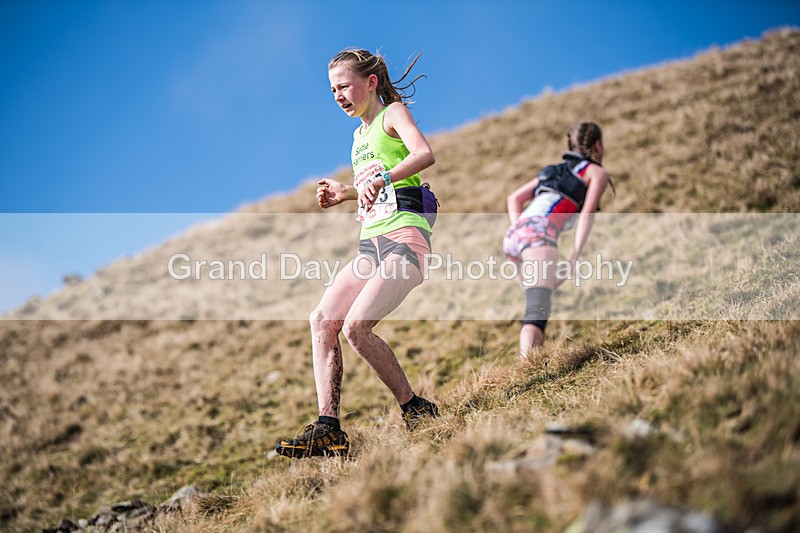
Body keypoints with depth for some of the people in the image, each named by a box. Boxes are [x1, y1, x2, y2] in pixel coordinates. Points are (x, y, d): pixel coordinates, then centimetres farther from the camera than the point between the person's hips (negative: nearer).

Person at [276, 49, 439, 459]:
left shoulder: (393, 112, 1)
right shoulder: (360, 134, 26)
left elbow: (424, 154, -20)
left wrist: (381, 179, -34)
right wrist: (344, 193, 24)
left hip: (405, 236, -9)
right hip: (371, 241, 9)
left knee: (355, 327, -22)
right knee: (322, 319, -6)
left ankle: (416, 409, -5)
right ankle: (328, 430, -6)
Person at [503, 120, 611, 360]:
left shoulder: (555, 170, 34)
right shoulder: (597, 172, 17)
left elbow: (513, 199, 30)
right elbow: (587, 214, 1)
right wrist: (575, 257, -5)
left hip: (512, 236, 7)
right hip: (539, 233, -7)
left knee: (537, 303, 23)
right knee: (538, 310, -21)